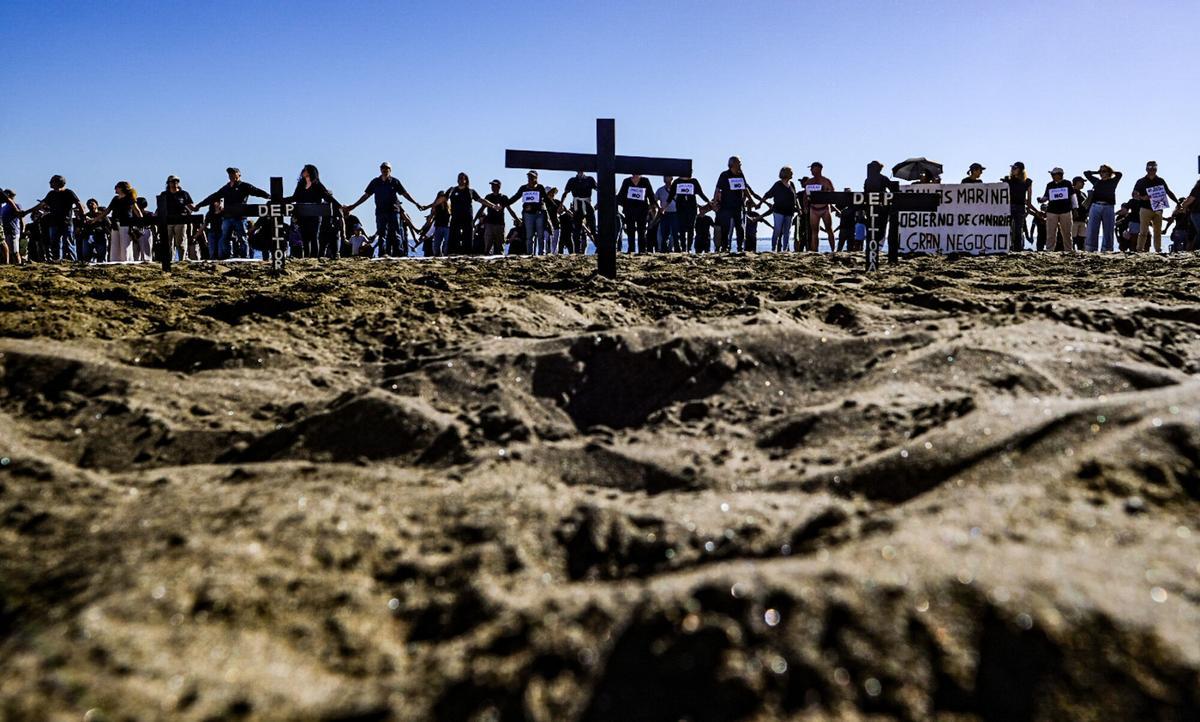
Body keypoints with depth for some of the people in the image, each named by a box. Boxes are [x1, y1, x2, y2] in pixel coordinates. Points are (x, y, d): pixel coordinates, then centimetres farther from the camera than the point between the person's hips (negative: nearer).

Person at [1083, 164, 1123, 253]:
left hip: (1108, 207, -1)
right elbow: (1086, 173, 23)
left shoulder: (1112, 182, 15)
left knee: (1108, 231, 0)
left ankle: (1107, 249, 1)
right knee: (1092, 230, -6)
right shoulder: (1096, 181, 17)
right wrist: (1097, 172, 23)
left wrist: (1111, 172, 20)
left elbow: (1119, 174, 7)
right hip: (1095, 206, 1)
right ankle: (1090, 249, -7)